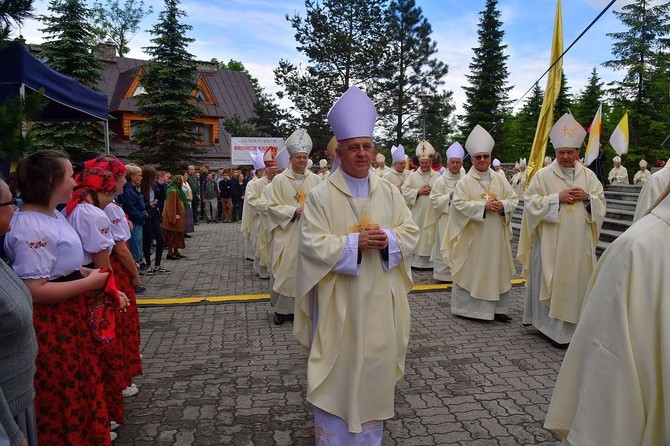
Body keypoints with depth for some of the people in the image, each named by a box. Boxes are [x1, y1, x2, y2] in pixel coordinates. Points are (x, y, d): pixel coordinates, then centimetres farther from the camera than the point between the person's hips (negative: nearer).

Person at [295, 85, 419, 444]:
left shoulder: (389, 192, 4)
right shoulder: (321, 195, -9)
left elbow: (411, 232, 5)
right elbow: (313, 244, -14)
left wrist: (388, 239, -15)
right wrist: (355, 242, -22)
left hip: (380, 297, 4)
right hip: (338, 299, -4)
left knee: (376, 362, 14)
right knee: (339, 366, 6)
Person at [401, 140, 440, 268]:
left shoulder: (437, 177, 6)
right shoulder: (413, 176, 4)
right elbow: (404, 191, -3)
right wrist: (418, 191, -11)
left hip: (432, 213, 1)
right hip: (416, 213, 0)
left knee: (430, 235, 2)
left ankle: (430, 260, 11)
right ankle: (415, 260, 9)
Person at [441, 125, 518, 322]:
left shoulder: (499, 179, 8)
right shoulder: (464, 182, -4)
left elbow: (513, 199, 9)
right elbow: (459, 204, -13)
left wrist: (502, 205, -13)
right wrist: (483, 205, -19)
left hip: (496, 235, 4)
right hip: (473, 236, -4)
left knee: (497, 269, 8)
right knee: (471, 270, 1)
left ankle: (497, 307, 19)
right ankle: (466, 306, 14)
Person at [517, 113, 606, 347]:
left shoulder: (588, 176, 8)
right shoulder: (543, 175, -2)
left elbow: (601, 204, 11)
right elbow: (531, 203, -7)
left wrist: (587, 198, -10)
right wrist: (557, 198, -16)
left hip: (579, 243, 3)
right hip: (551, 242, -3)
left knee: (577, 281, 7)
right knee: (553, 282, 1)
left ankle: (574, 325, 21)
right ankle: (554, 328, 11)